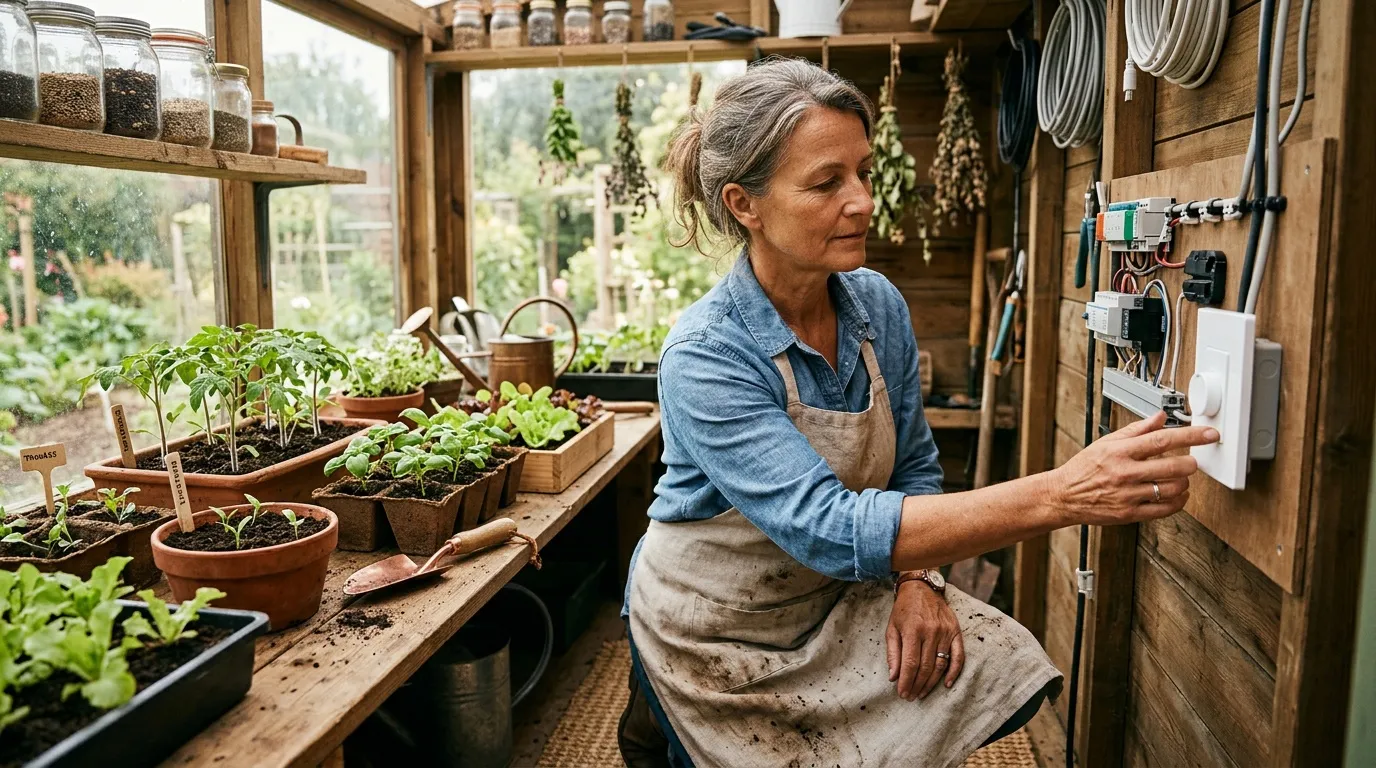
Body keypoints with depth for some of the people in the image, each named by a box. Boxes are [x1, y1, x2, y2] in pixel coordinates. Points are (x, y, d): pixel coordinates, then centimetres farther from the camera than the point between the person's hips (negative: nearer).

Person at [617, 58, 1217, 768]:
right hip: (714, 625, -5)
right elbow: (830, 527, -37)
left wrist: (918, 579, -15)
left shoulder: (880, 308, -9)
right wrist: (1059, 496, -44)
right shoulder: (705, 356, -28)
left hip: (834, 599, 5)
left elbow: (914, 467, 4)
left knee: (1003, 669, -10)